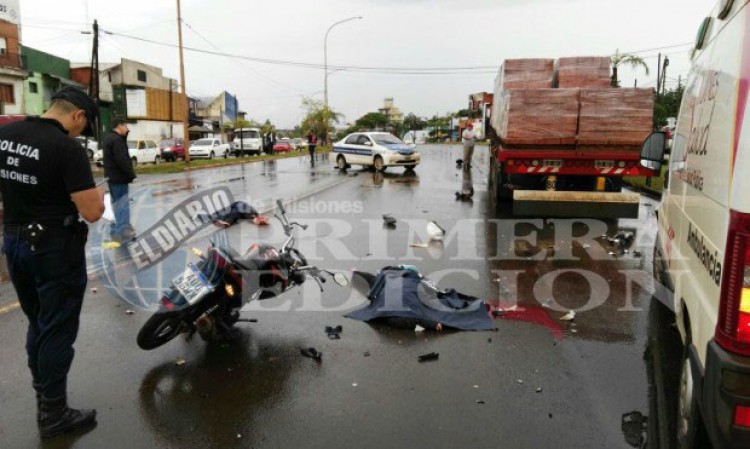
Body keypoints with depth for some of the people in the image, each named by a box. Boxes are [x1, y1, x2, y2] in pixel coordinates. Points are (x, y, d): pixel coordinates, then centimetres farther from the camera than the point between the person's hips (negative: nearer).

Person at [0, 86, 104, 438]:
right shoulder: (67, 149, -20)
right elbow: (92, 212, -22)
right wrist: (98, 194, -2)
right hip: (55, 249, -7)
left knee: (37, 324, 22)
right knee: (58, 330, 5)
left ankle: (42, 396, 36)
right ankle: (53, 415, 16)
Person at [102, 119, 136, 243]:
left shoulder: (109, 138, 16)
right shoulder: (117, 140, -18)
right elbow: (122, 160, -23)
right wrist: (131, 174, -17)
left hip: (112, 176, 11)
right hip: (119, 177, -11)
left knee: (117, 203, 18)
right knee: (122, 204, -7)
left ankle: (117, 230, 26)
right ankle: (122, 232, -4)